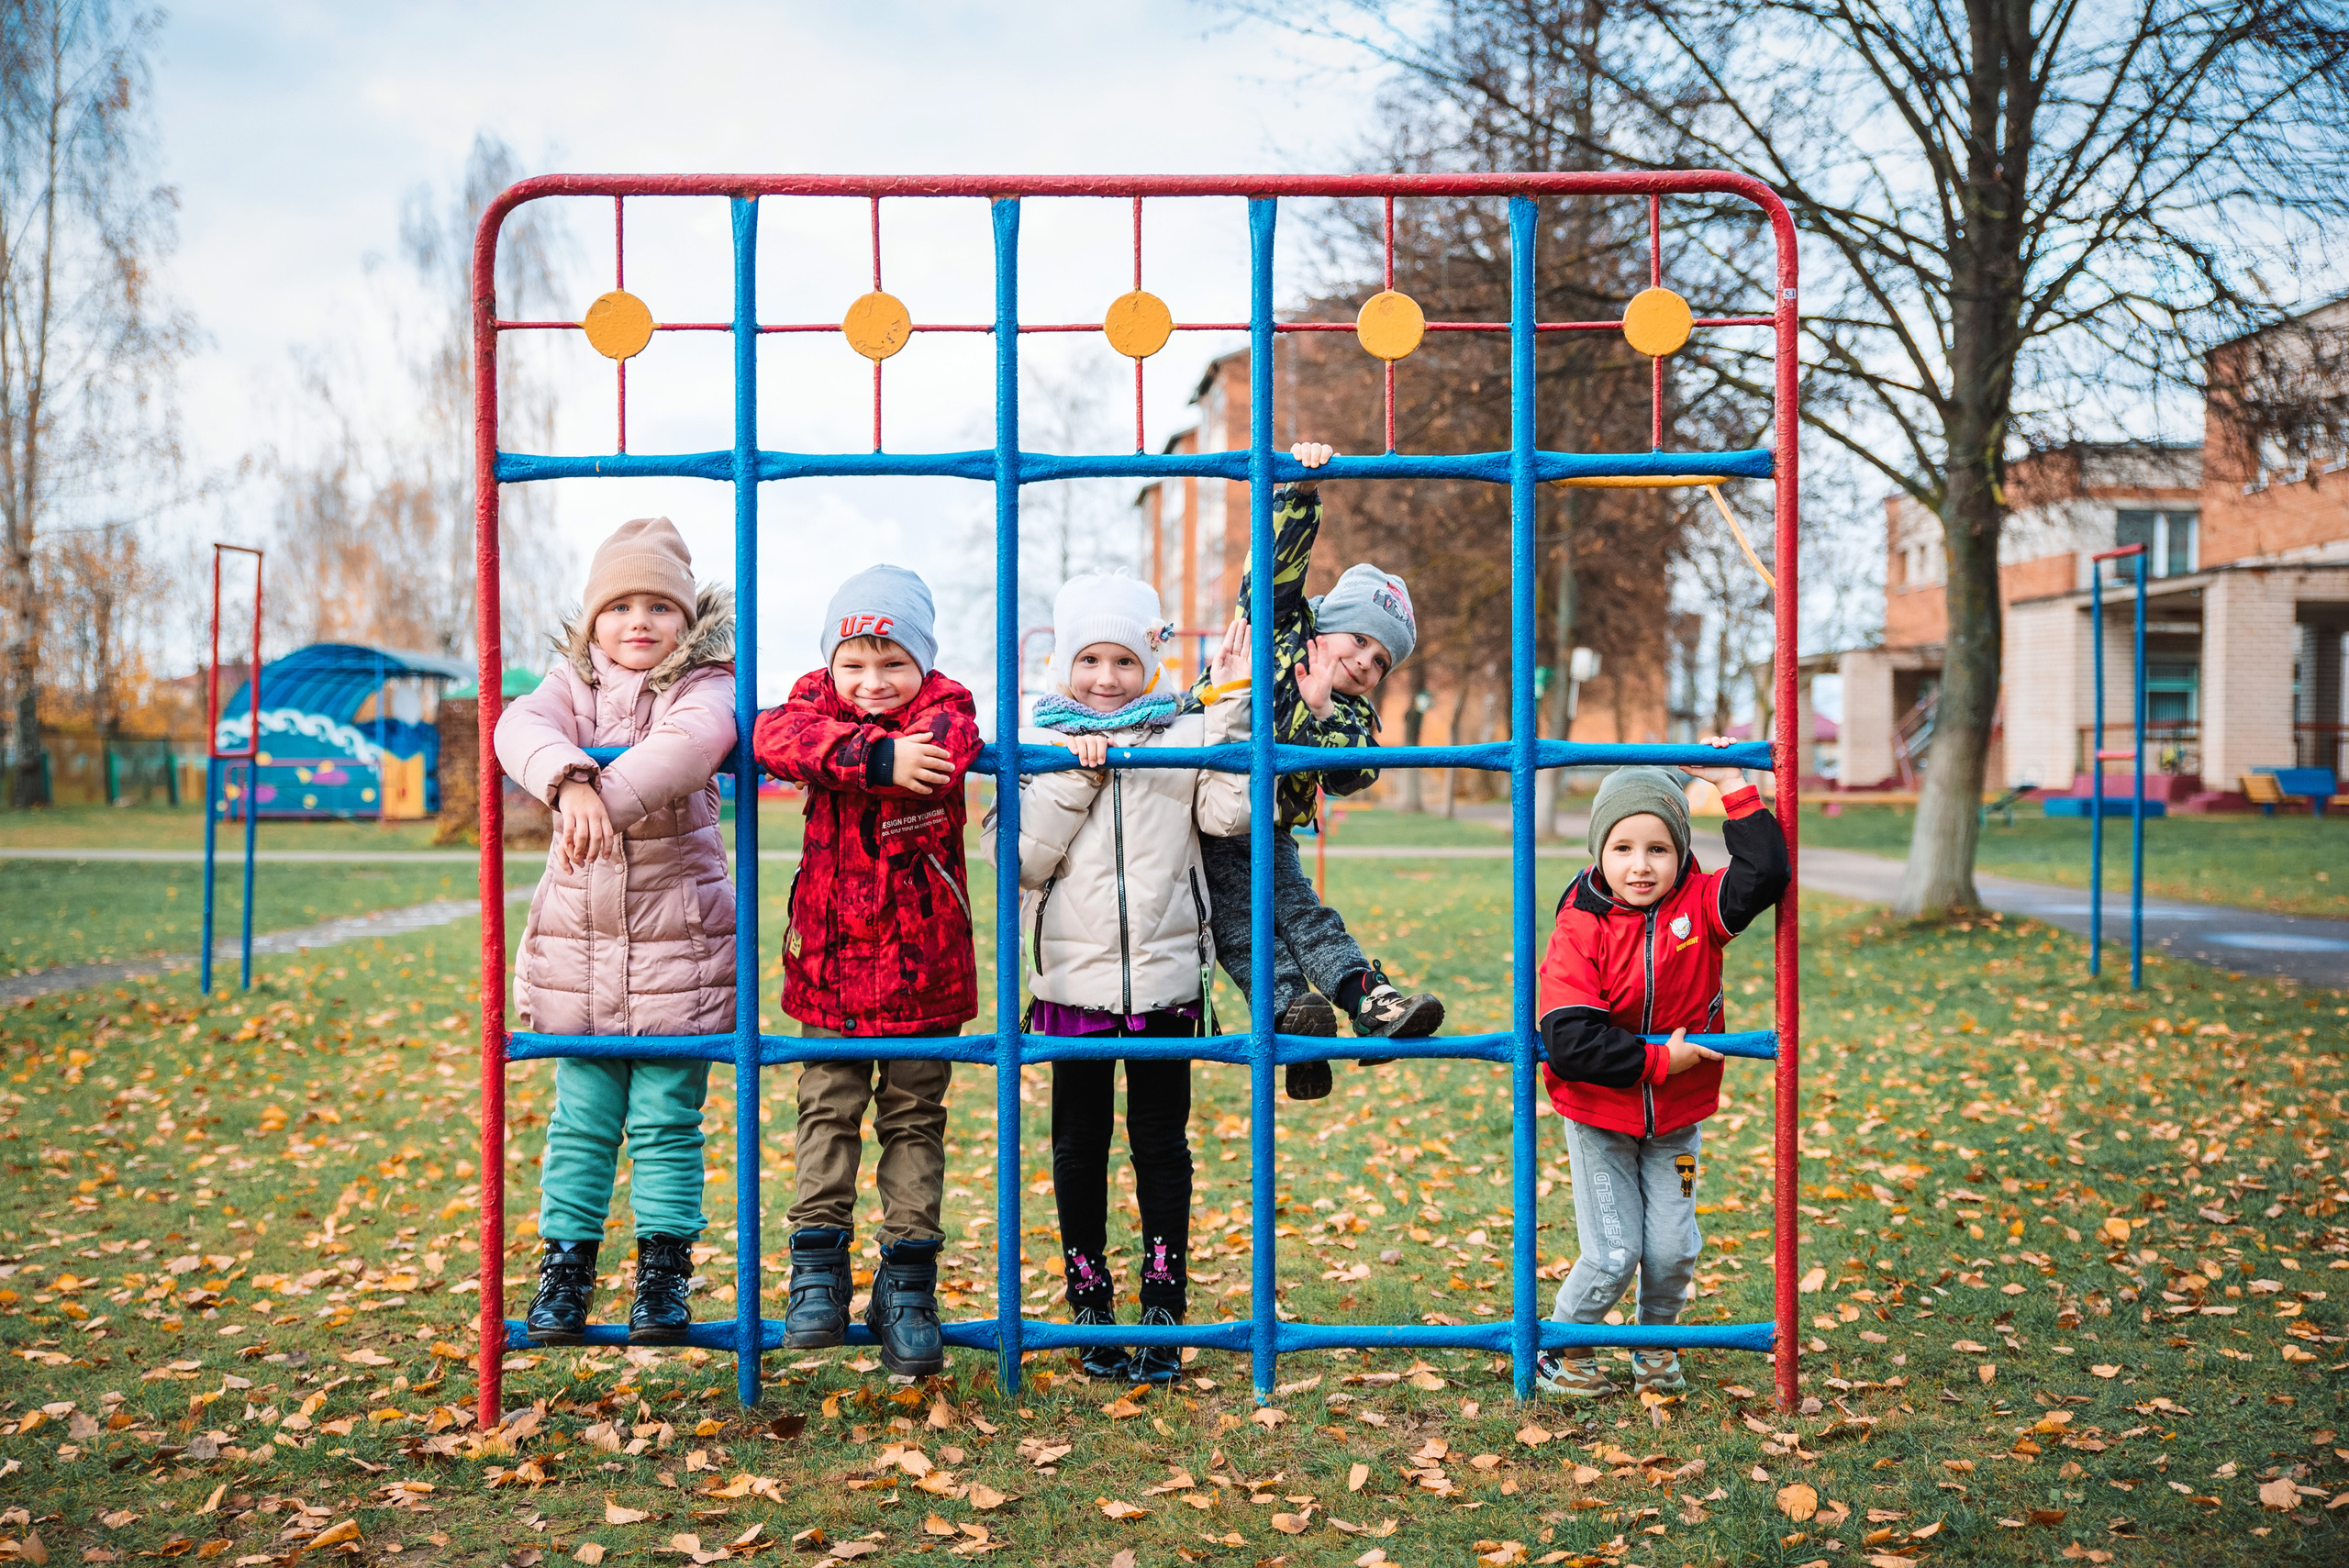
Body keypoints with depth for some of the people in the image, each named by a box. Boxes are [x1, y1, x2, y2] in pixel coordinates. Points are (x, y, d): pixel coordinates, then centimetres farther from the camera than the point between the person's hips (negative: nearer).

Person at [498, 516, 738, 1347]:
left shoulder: (703, 687, -4)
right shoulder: (572, 683, 5)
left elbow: (688, 745, -28)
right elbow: (522, 727, -18)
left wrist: (613, 798, -42)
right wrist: (569, 782, -39)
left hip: (678, 944, -2)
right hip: (577, 943, 3)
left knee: (667, 1121, 4)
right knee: (581, 1121, 8)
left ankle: (663, 1274, 16)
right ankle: (564, 1265, 19)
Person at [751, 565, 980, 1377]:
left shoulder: (943, 710, -3)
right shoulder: (817, 700, 1)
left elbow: (950, 745, -28)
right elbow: (778, 737, -23)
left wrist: (837, 754, -26)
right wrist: (877, 756, -35)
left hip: (923, 970, -1)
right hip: (830, 965, 1)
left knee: (914, 1122, 7)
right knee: (828, 1114, 4)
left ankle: (907, 1285, 15)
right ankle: (818, 1269, 14)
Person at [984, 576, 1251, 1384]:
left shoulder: (1185, 734, 4)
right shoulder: (1040, 743, 2)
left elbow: (1228, 812, -12)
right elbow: (1020, 857, -7)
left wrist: (1228, 705, -13)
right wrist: (1071, 777, -16)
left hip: (1166, 975, 0)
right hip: (1075, 977, 0)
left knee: (1161, 1141, 7)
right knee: (1081, 1144, 9)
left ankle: (1163, 1315, 16)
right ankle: (1090, 1311, 21)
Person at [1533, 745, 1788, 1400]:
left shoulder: (1698, 905, -6)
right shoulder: (1579, 930, -16)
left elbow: (1764, 875, -21)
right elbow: (1570, 1040, -23)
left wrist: (1735, 790, -22)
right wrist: (1659, 1059, -22)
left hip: (1677, 1121, 3)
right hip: (1599, 1118, -3)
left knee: (1674, 1250, 2)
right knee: (1613, 1255, -4)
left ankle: (1656, 1341, 30)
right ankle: (1561, 1351, 20)